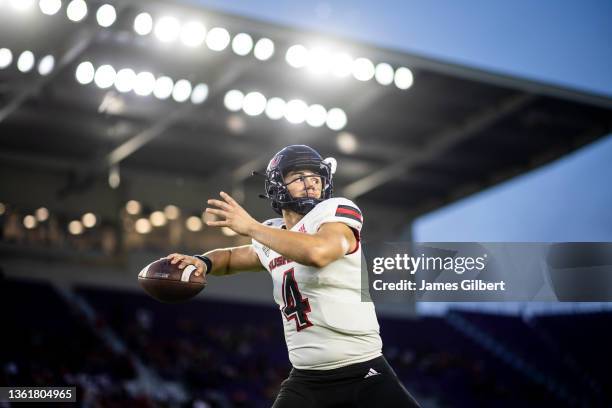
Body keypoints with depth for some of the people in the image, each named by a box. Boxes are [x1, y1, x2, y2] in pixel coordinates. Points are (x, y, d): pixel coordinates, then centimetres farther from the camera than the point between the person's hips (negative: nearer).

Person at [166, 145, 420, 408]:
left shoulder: (336, 210, -8)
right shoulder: (271, 238, 11)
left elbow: (319, 252, -31)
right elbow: (232, 258, 31)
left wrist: (251, 227, -20)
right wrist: (203, 262, 7)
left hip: (363, 374, -5)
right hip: (305, 380, 5)